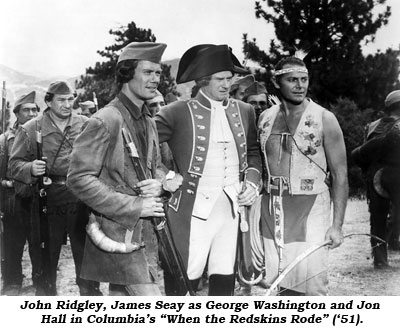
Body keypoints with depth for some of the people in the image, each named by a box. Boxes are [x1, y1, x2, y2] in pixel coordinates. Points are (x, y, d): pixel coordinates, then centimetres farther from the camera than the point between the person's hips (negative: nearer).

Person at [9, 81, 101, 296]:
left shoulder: (85, 125, 3)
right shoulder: (30, 129, -2)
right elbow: (15, 165, 0)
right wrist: (30, 168, -22)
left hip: (82, 203, 1)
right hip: (48, 204, -1)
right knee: (47, 261, 10)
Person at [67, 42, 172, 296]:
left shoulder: (149, 120, 13)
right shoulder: (105, 121, -14)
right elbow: (79, 178, -18)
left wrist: (158, 184, -3)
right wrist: (134, 206, -19)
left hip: (145, 228, 8)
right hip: (118, 230, -8)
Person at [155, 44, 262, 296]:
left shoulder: (244, 111, 11)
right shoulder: (177, 113, -5)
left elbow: (253, 152, 22)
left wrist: (252, 181, 6)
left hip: (232, 209, 4)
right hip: (193, 212, -4)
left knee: (225, 279, 8)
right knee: (185, 281, -2)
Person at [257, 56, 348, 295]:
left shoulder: (324, 119, -5)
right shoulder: (266, 118, 7)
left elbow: (340, 174, -6)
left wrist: (337, 224, -11)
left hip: (310, 207, -4)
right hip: (271, 209, 4)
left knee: (312, 285, -7)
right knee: (282, 281, 10)